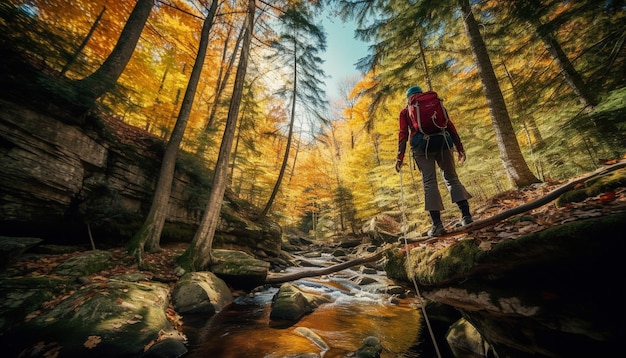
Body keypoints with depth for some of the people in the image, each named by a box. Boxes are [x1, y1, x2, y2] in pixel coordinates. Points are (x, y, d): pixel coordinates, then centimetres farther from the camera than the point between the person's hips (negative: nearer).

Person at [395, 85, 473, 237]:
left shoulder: (405, 112, 16)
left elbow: (403, 134, 4)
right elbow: (450, 126, 16)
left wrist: (400, 157, 1)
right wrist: (459, 147, 15)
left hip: (421, 145, -2)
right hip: (442, 141, 3)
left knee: (429, 182, -4)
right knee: (451, 177, 11)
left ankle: (437, 224, -8)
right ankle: (466, 215, 4)